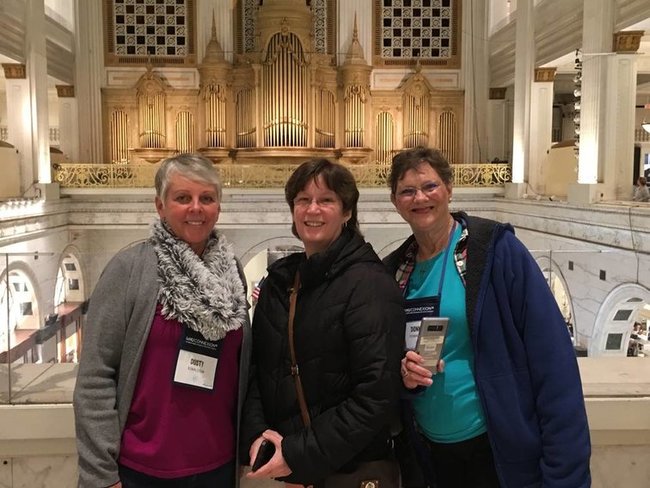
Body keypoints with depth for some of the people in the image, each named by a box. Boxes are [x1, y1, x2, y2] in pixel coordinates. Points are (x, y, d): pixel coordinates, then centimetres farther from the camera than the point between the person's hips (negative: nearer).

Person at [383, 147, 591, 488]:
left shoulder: (496, 250, -12)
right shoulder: (394, 270, 2)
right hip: (428, 454, 5)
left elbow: (551, 359, -14)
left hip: (504, 453, -4)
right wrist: (402, 372, -12)